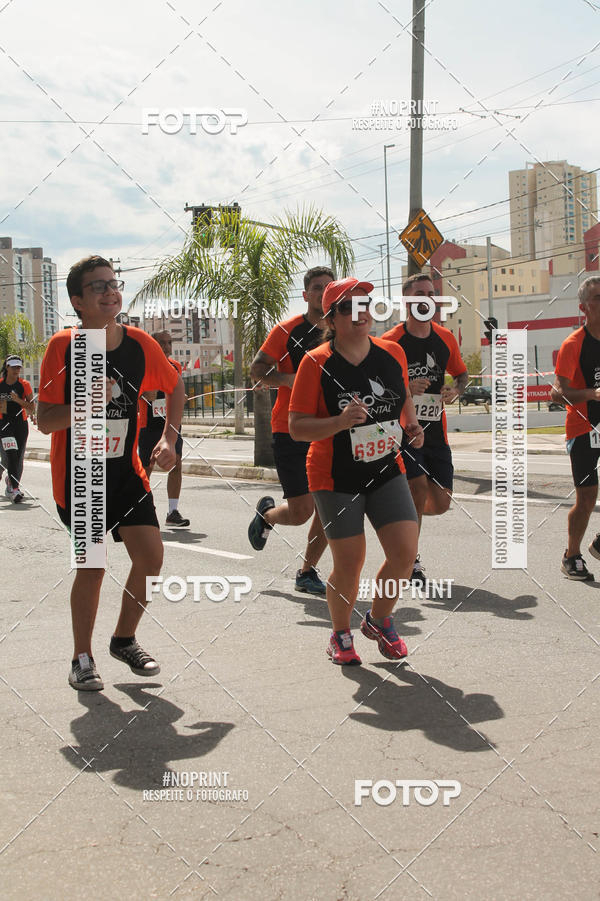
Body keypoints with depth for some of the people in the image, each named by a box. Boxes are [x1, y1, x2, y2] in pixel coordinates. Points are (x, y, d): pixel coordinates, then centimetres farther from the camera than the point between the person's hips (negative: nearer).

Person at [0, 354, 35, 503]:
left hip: (21, 424, 2)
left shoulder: (24, 385, 1)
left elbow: (32, 409, -3)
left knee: (19, 459, 4)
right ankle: (14, 490, -21)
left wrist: (18, 400, -16)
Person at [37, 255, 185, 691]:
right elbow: (45, 421, -14)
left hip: (126, 471, 3)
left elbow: (175, 385, 14)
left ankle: (124, 639, 21)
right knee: (92, 565, 0)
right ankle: (83, 658, 20)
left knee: (151, 556, -4)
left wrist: (169, 436, 4)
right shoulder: (63, 346, -14)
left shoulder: (139, 343, -5)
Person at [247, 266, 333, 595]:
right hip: (290, 431, -4)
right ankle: (266, 513, 29)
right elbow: (257, 369, -7)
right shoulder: (287, 330, -5)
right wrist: (289, 379, -23)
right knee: (300, 511, -6)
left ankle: (307, 572, 16)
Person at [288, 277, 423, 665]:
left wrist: (412, 425, 2)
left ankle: (379, 619, 25)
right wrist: (340, 421, -28)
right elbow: (297, 428, -14)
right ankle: (341, 635, 26)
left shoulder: (393, 353, 2)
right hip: (337, 479, -4)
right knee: (349, 566, -2)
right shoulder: (317, 363, -12)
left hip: (387, 472, 4)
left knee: (405, 553, -4)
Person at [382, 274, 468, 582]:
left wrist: (454, 390, -3)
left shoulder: (445, 338, 7)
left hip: (435, 429, 5)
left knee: (441, 503, 2)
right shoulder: (390, 341, -8)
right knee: (420, 487, -18)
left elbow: (462, 374, 19)